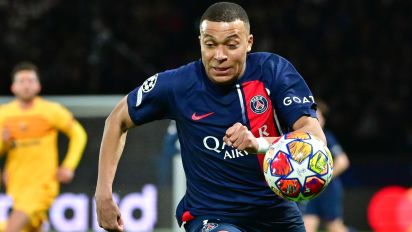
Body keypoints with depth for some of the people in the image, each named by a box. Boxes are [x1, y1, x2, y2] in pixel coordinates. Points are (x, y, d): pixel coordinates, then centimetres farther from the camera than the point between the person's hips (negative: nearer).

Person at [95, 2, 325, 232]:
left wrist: (260, 144, -40)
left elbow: (315, 137, -21)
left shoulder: (273, 70, -11)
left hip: (278, 212, 3)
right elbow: (118, 120, 6)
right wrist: (104, 195, -1)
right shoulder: (177, 85, -11)